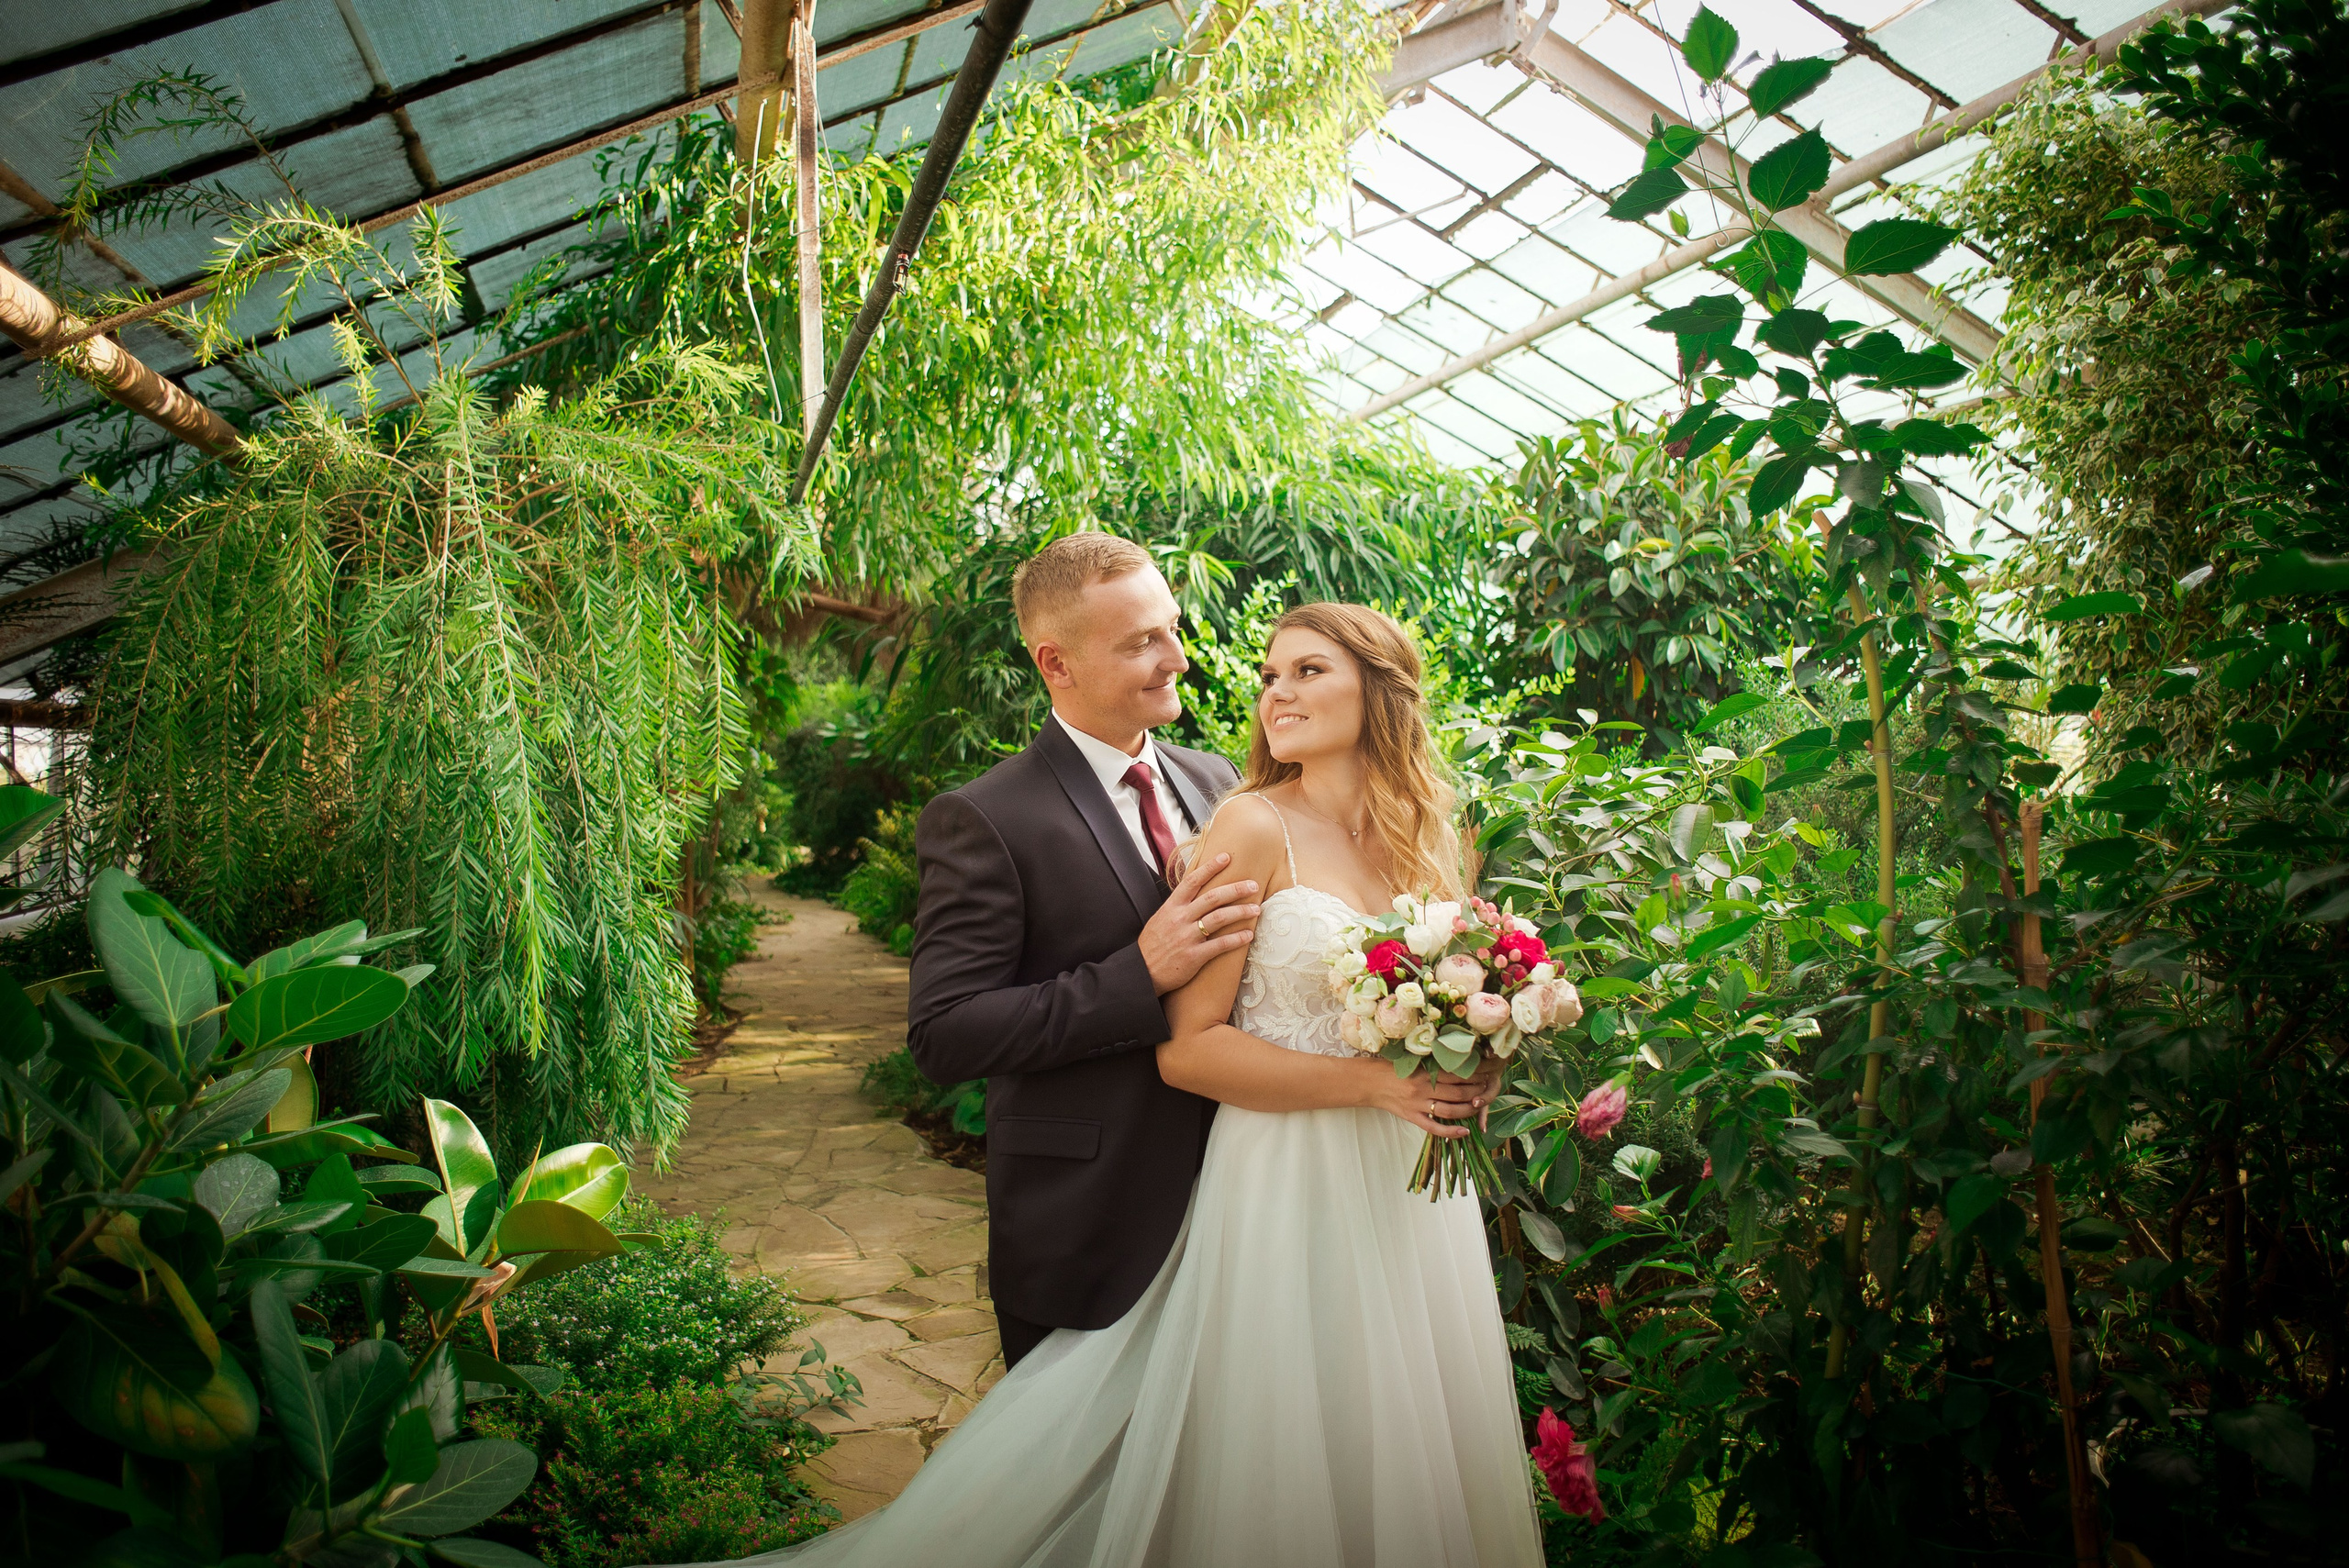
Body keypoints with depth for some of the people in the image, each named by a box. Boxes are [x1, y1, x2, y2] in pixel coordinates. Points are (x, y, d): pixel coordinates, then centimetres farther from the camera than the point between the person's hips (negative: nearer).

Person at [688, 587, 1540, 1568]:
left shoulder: (1427, 836, 7)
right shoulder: (1253, 830, -12)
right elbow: (1186, 1050, -17)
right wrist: (1373, 1082, -21)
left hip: (1413, 1189, 6)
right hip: (1288, 1191, -6)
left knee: (1403, 1461, 20)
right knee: (1286, 1470, 9)